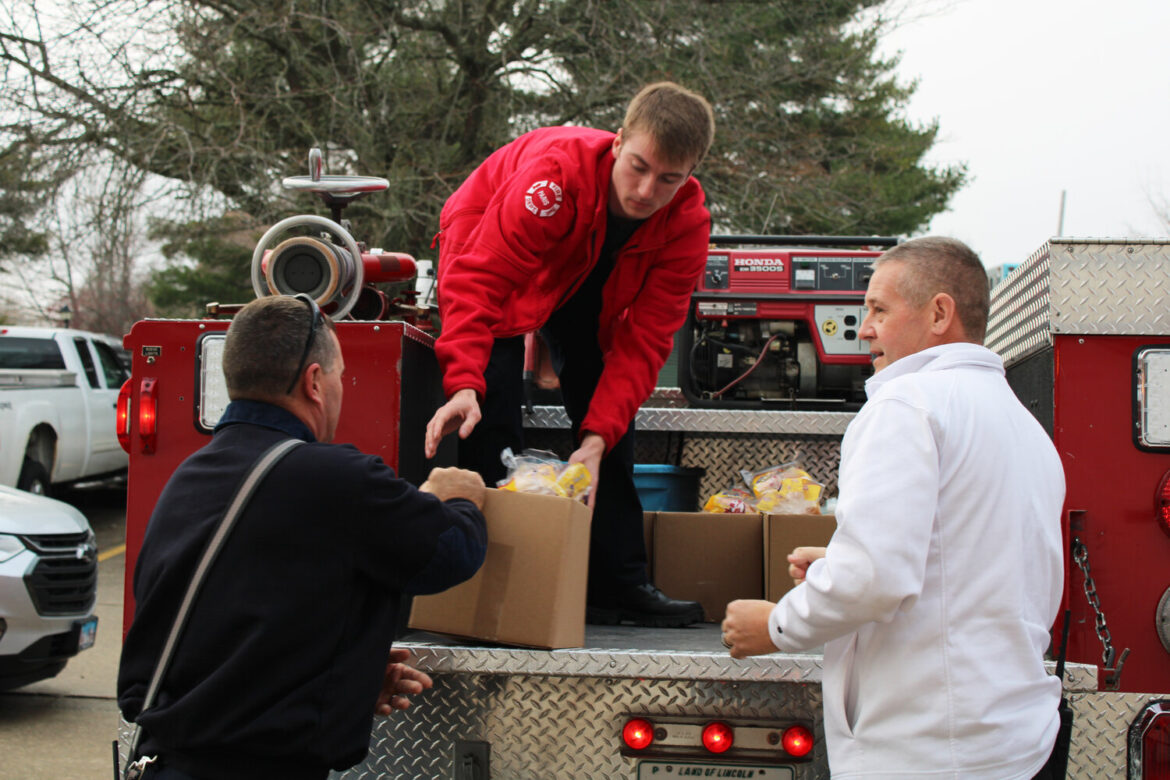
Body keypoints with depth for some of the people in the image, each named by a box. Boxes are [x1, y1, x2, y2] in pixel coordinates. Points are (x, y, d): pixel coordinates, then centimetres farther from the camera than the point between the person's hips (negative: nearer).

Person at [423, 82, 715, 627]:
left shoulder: (687, 223, -26)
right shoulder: (559, 174, -41)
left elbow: (643, 339, -26)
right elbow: (479, 276, -41)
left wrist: (598, 438, -36)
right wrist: (464, 382, -53)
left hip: (586, 282, 4)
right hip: (489, 247, -4)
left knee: (608, 406, -3)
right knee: (493, 404, -21)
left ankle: (618, 584, 4)